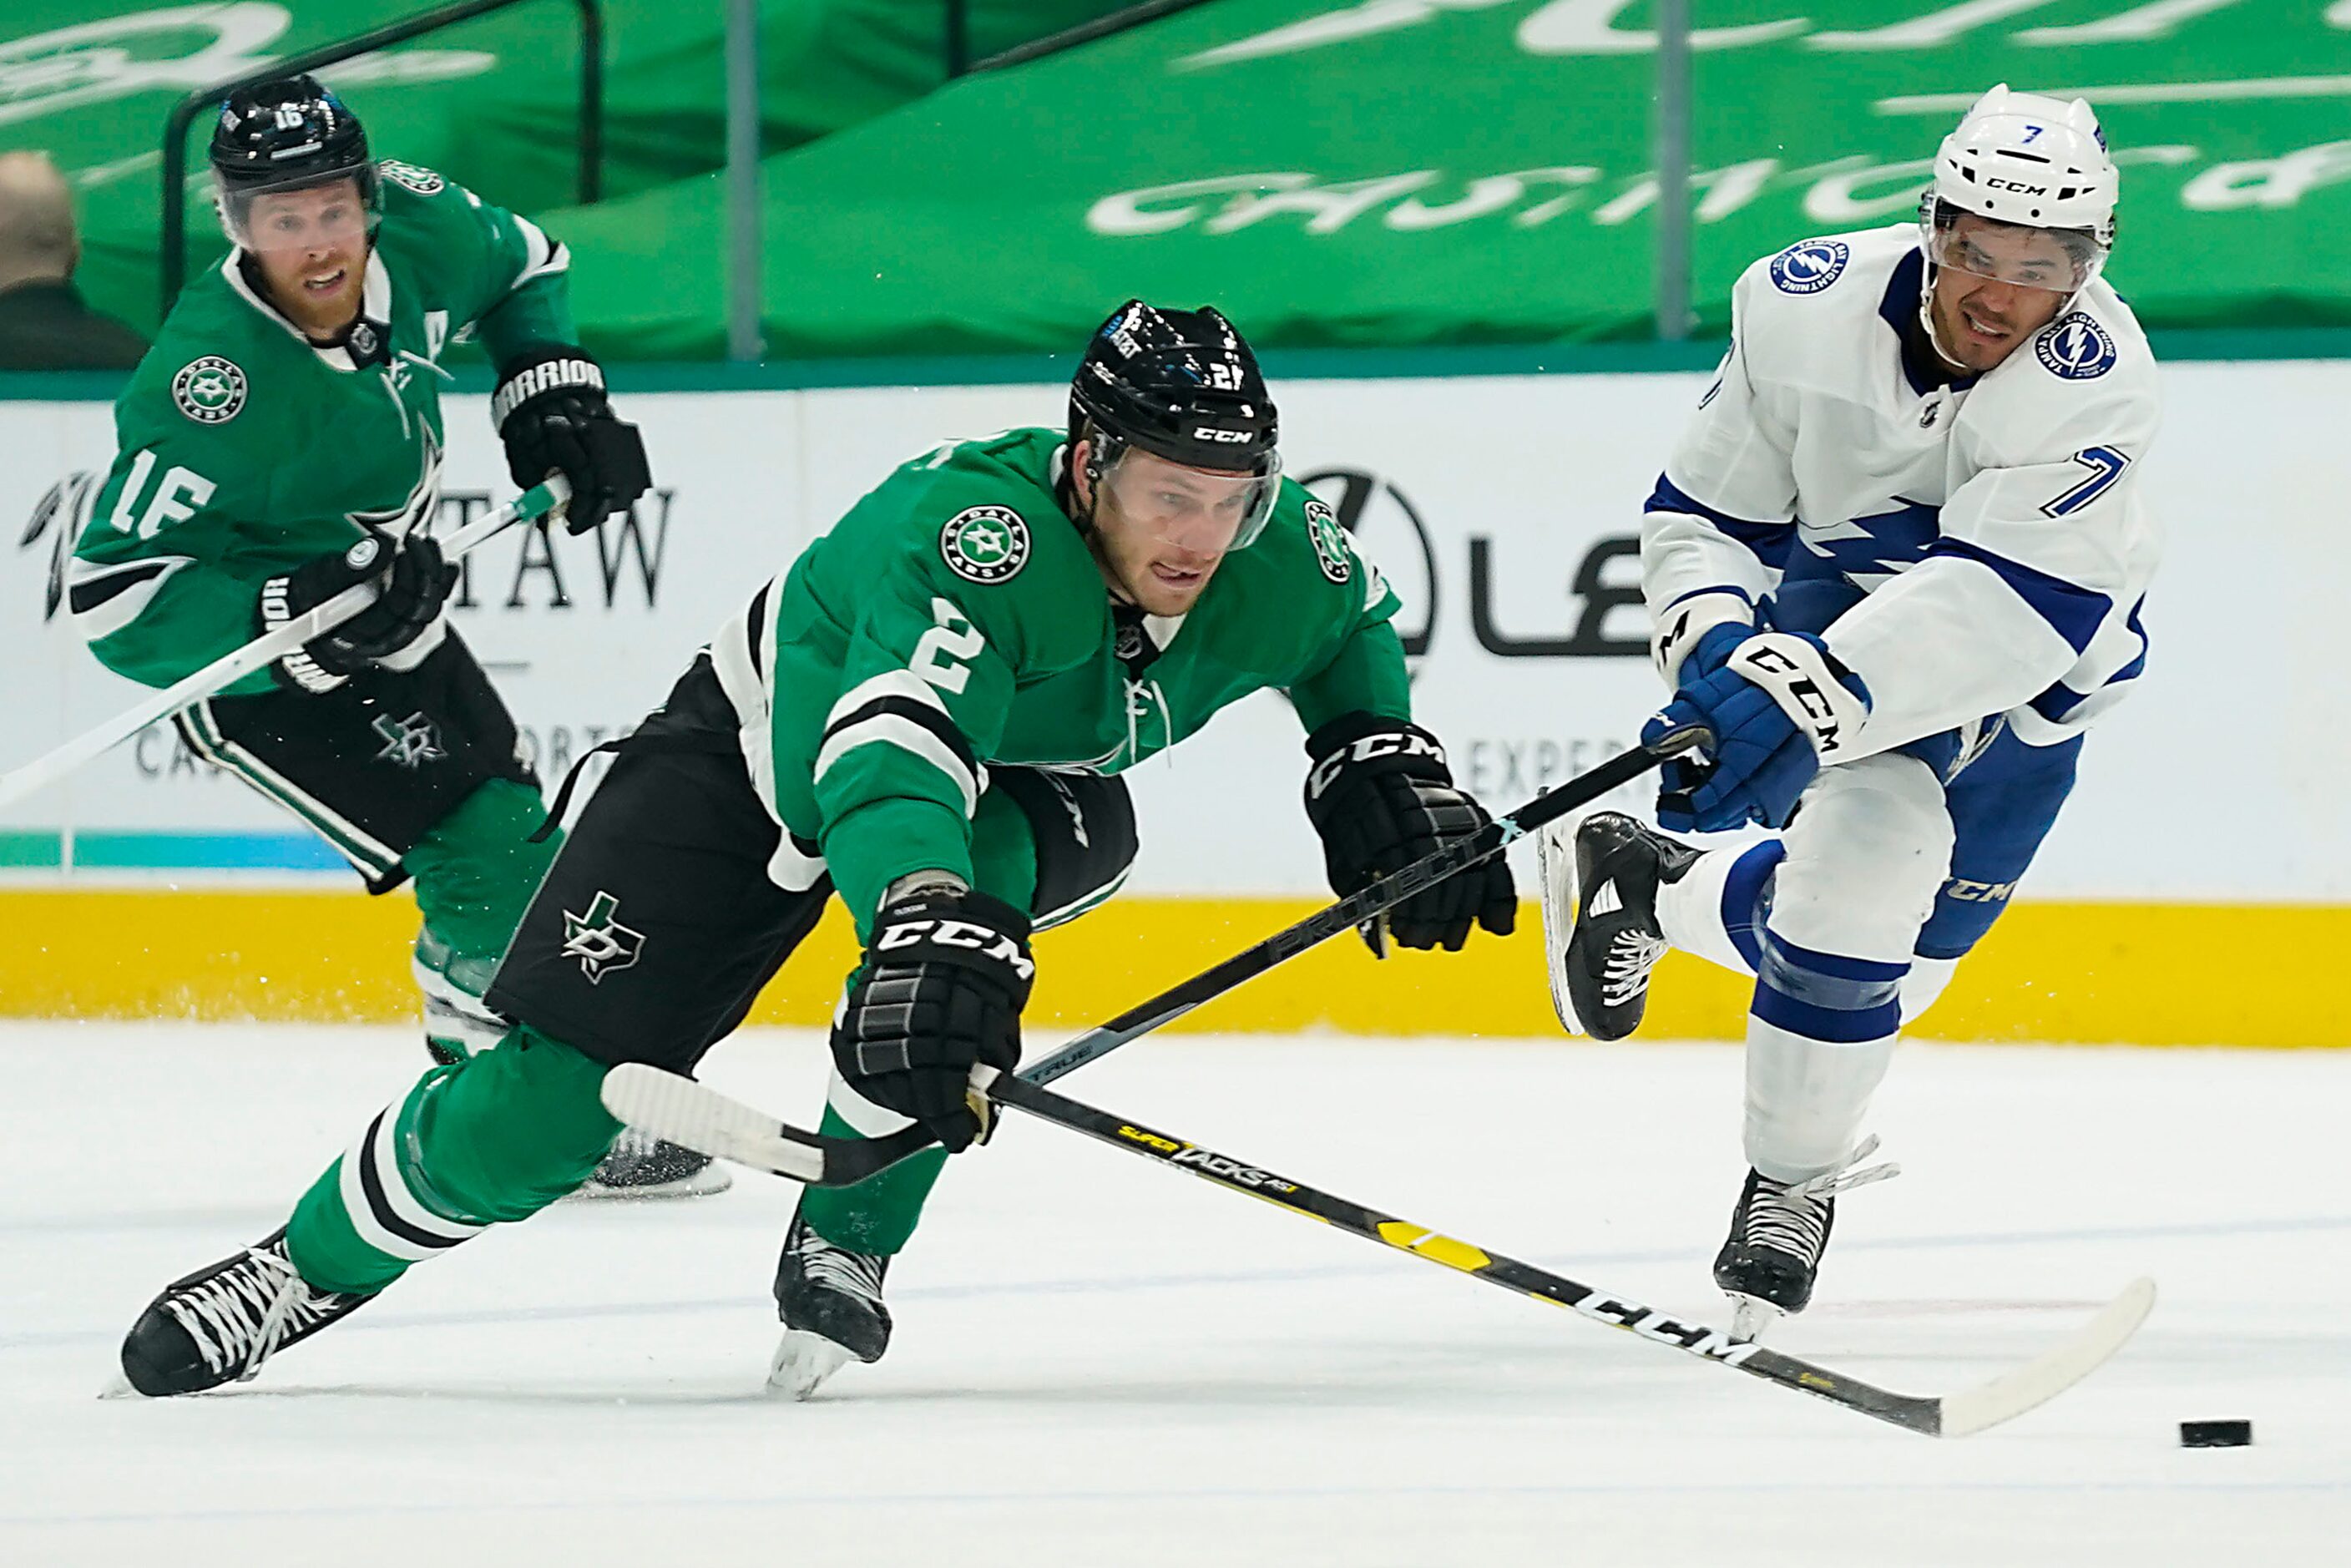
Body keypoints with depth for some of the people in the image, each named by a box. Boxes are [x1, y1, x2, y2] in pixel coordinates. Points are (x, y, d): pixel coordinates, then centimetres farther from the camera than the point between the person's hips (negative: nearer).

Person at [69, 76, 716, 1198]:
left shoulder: (418, 230, -17)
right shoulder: (213, 385, -36)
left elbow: (523, 265, 9)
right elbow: (112, 595, -34)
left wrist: (552, 397, -4)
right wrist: (301, 612, -42)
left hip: (387, 603, 8)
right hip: (258, 665, -8)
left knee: (523, 828, 19)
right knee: (490, 856, -17)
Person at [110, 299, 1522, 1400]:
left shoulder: (1275, 560, -23)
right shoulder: (973, 527, -42)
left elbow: (1353, 623, 5)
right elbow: (891, 746, -58)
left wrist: (1380, 765, -7)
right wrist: (922, 917, -75)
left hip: (1032, 786, 4)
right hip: (779, 737, -4)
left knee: (981, 879, -35)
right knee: (560, 1094, -9)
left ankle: (848, 1234, -17)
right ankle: (309, 1267, 16)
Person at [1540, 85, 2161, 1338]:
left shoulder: (2097, 381, -33)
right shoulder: (1802, 308, -23)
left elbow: (2000, 601, -42)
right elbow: (1703, 514, -10)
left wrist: (1799, 699, -53)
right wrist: (1718, 648, -30)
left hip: (2034, 673, 1)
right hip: (1843, 598, -1)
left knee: (1900, 949, 7)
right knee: (1869, 851, -26)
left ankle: (1649, 886, 36)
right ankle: (1794, 1175, -4)